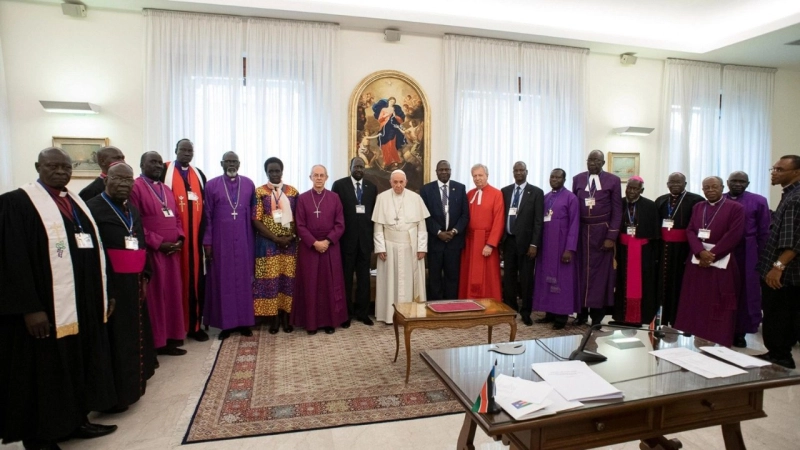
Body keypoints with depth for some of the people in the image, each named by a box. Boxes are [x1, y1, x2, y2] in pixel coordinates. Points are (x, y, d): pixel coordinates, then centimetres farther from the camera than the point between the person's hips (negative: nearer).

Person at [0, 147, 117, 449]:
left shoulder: (77, 202, 13)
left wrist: (103, 294, 13)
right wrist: (30, 308, -20)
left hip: (84, 302, 7)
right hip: (47, 306, -7)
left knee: (80, 362, 15)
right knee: (46, 368, 5)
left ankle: (77, 420, 30)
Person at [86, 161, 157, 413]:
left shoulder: (132, 210, 14)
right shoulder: (94, 208, -10)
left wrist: (145, 276, 10)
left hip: (135, 284, 8)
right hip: (110, 285, -7)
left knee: (134, 336, 15)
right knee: (115, 340, -2)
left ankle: (131, 386, 29)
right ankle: (113, 396, 9)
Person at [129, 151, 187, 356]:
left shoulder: (167, 189, 17)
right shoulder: (135, 187, -7)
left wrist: (180, 238, 0)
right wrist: (158, 243, -16)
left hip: (172, 251, 7)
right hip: (151, 251, -7)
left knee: (172, 294, 11)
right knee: (154, 296, 0)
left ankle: (170, 337, 20)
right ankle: (156, 342, 9)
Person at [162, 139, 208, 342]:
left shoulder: (199, 174, 14)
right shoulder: (164, 171, 1)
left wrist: (204, 232, 6)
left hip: (196, 235, 4)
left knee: (196, 279, 5)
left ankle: (194, 325, 13)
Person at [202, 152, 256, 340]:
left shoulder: (249, 184, 5)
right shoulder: (212, 185, 1)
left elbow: (253, 214, 6)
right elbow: (207, 216, 0)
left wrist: (254, 240, 3)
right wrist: (207, 241, -4)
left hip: (244, 241, 1)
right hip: (221, 241, -1)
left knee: (244, 280, 6)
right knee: (223, 281, 4)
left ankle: (244, 322, 15)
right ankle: (225, 323, 13)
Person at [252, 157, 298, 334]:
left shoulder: (293, 192, 7)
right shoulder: (260, 192, 0)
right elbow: (256, 221, -6)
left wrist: (292, 236, -8)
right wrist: (276, 238, -14)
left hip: (289, 243, 2)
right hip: (268, 243, -2)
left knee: (288, 279, 4)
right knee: (270, 280, 1)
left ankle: (286, 317, 15)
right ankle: (273, 319, 12)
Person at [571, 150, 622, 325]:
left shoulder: (613, 180, 0)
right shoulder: (577, 179, 7)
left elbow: (617, 211, -2)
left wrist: (611, 236, -9)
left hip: (602, 232, -2)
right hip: (581, 231, 2)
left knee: (600, 271, 3)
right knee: (581, 271, 5)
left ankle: (597, 314, 13)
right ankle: (582, 311, 15)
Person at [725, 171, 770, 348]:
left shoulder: (758, 201, 1)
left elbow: (764, 232, 2)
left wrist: (761, 256, -3)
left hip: (747, 255, 0)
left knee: (745, 292, 7)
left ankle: (740, 332, 17)